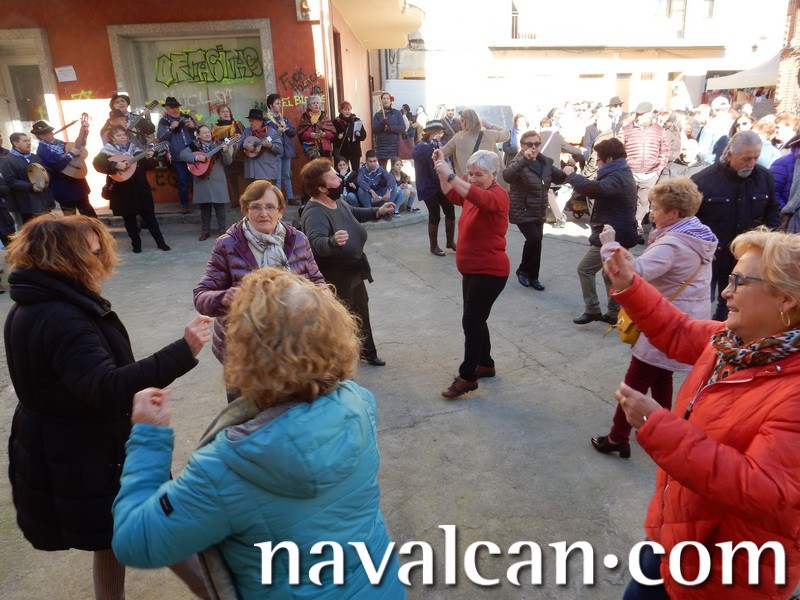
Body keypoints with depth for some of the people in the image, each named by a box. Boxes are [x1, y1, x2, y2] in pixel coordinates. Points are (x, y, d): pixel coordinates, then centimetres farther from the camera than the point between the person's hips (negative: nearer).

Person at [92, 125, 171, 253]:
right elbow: (97, 164, -18)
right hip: (122, 191, -1)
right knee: (129, 219, 8)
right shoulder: (107, 151, -2)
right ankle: (136, 244, 19)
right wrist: (115, 165, -27)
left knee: (149, 216, 5)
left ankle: (161, 242, 10)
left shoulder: (135, 148, 6)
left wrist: (148, 158, -16)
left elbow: (149, 166, 5)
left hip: (140, 188, 2)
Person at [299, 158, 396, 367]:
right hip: (334, 279, -10)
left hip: (355, 272, 10)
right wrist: (333, 241, -71)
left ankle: (367, 352, 51)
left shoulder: (337, 201, -2)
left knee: (361, 312, 27)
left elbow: (353, 213, 21)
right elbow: (317, 243, -51)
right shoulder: (314, 213, -33)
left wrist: (377, 212, 13)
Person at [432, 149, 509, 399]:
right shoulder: (472, 192, 9)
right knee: (476, 320, 18)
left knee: (471, 322, -6)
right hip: (472, 270, 10)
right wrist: (442, 170, 11)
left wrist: (450, 175, -46)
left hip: (490, 272, -10)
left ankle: (467, 377, 4)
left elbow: (480, 198, -41)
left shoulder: (498, 195, -18)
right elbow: (451, 194, 27)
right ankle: (486, 364, 34)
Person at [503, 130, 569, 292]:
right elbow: (507, 176, -36)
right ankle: (523, 270, 2)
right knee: (534, 239, -22)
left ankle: (532, 277, 28)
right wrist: (524, 159, -45)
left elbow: (560, 178, 12)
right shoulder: (518, 162, -15)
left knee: (536, 241, 13)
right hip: (522, 211, -7)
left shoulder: (545, 162, 6)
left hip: (539, 213, 7)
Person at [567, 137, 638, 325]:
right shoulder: (623, 175, 14)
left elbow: (593, 188, -38)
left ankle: (592, 311, 4)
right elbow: (600, 190, 15)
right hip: (618, 234, 11)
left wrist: (571, 175, -25)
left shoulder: (616, 179, -22)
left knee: (584, 269, -2)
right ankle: (614, 314, 24)